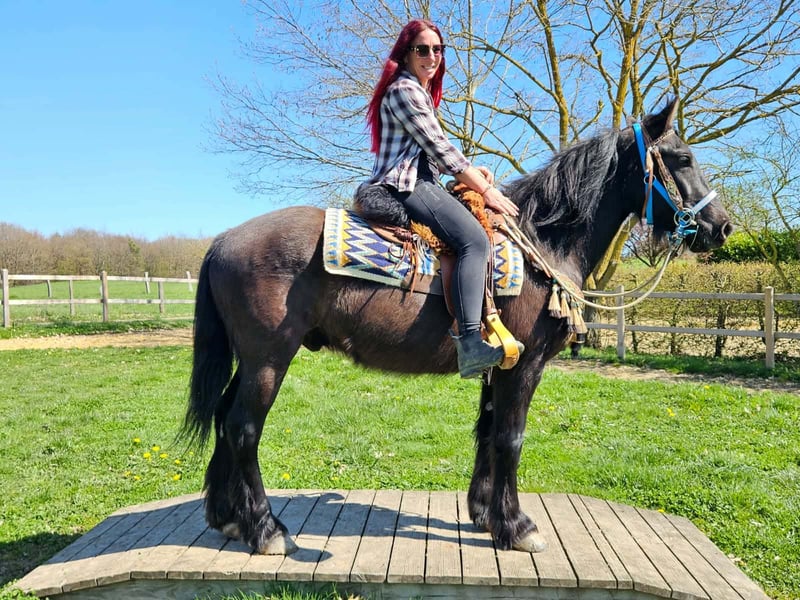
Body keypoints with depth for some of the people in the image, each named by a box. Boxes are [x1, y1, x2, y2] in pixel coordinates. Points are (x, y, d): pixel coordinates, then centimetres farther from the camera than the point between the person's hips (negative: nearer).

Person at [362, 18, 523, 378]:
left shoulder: (423, 93, 26)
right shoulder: (405, 90, -7)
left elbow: (433, 153, 24)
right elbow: (440, 149, -12)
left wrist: (472, 171, 8)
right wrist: (486, 190, -9)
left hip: (412, 184, 11)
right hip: (406, 185, -11)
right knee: (474, 239, -28)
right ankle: (470, 344, -39)